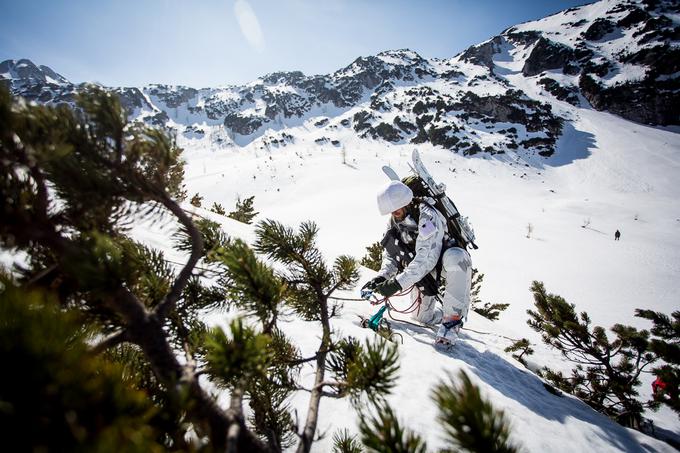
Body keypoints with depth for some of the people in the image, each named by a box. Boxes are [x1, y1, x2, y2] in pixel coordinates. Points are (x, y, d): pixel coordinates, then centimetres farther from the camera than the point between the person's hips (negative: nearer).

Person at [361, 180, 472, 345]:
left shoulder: (427, 216, -31)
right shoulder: (394, 221, -8)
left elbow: (427, 259, -39)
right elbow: (390, 255, -4)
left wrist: (397, 283, -44)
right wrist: (381, 277, -23)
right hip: (424, 269, 6)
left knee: (455, 257, -42)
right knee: (422, 317, 7)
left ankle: (453, 318, -30)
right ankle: (443, 315, 42)